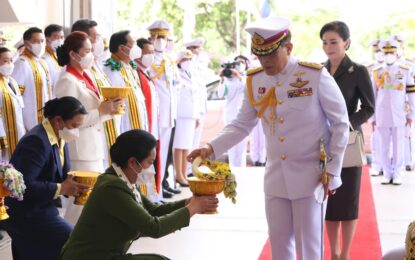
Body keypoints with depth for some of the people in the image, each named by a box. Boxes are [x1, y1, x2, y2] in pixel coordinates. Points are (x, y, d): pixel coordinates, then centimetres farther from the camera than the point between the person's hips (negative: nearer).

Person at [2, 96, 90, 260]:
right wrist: (61, 189, -25)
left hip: (38, 210, 10)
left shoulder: (59, 138, 6)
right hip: (24, 214, -10)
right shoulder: (37, 141, -23)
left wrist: (72, 185, -8)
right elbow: (23, 186, -29)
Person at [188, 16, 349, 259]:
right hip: (275, 178, 5)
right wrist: (211, 148, -9)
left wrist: (332, 170, -8)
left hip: (310, 176, -4)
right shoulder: (255, 81, 1)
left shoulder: (316, 75, -13)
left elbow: (340, 123, -6)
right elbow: (242, 125, 6)